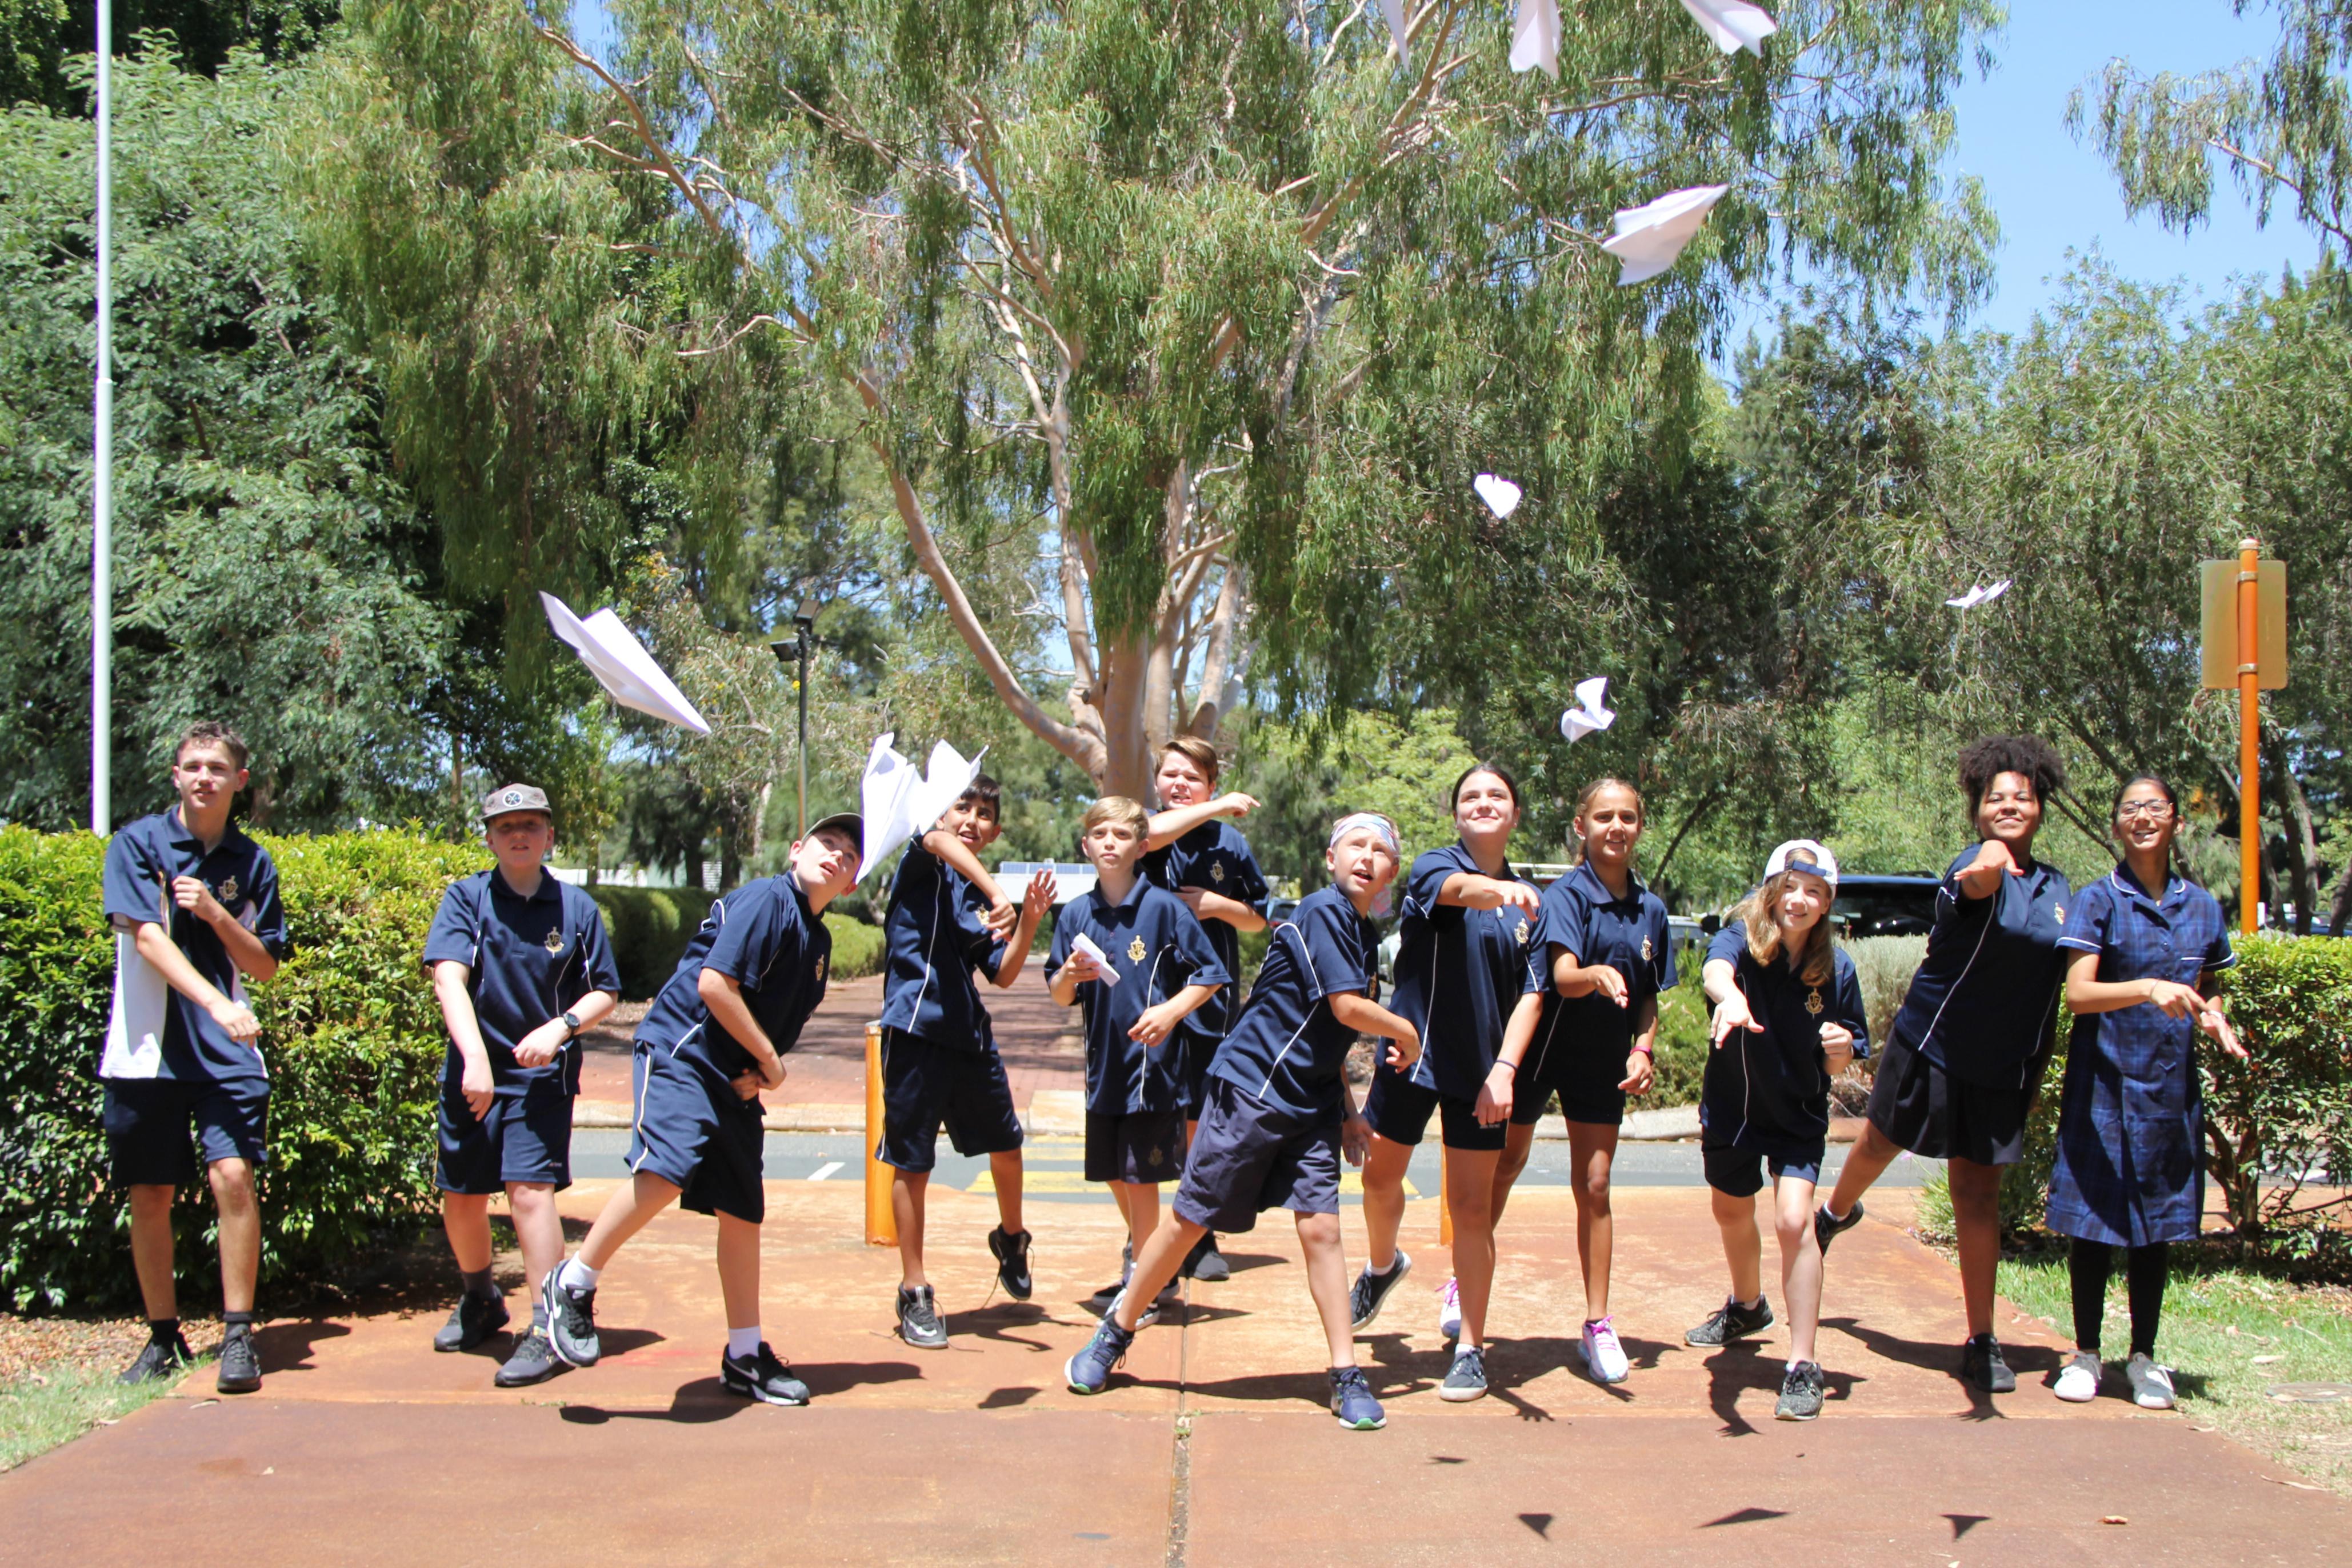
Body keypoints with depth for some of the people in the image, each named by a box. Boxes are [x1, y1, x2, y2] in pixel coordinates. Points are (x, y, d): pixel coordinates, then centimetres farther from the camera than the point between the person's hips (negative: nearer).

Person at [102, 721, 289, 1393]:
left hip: (228, 1052, 1)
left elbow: (264, 965, 9)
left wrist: (216, 914, -10)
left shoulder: (252, 863, 8)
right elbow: (146, 936, -12)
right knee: (150, 1195, 5)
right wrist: (215, 1002, -25)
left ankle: (238, 1336, -5)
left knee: (233, 1175, -14)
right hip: (146, 1048, -1)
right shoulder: (138, 843, 0)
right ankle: (163, 1337, 20)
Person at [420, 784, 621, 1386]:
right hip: (472, 1073, 2)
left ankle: (547, 1330, -11)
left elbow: (605, 993, 6)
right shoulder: (466, 898, 0)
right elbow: (449, 977, -13)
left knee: (530, 1189, -15)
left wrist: (561, 1026, -15)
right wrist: (475, 1056, -27)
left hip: (542, 1074, -2)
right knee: (461, 1198, 10)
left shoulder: (575, 906, 3)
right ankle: (480, 1301, 37)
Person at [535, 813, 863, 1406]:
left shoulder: (818, 941, 17)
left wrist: (758, 1077, 5)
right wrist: (770, 1060, -8)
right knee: (666, 1168, -30)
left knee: (744, 1211, 8)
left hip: (736, 1081, 9)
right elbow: (714, 984, -17)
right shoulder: (766, 900, -9)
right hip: (681, 1051, -9)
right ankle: (573, 1284, -12)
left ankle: (745, 1356, 18)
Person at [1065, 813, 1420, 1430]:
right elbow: (1346, 1007, -19)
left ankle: (1347, 1376, 1)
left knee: (1321, 1225, -4)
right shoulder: (1322, 912, -14)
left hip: (1312, 1104, 7)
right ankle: (1116, 1333, 18)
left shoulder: (1367, 936, 12)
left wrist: (1349, 1112, 15)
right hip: (1251, 1088, -7)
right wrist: (1405, 1033, -2)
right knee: (1191, 1218, 1)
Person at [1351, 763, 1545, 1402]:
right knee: (1381, 1178, 14)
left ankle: (1471, 1349, 8)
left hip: (1482, 1068, 1)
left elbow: (1531, 993, 0)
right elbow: (1456, 887, -29)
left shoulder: (1530, 901, 5)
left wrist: (1504, 1068, -15)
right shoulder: (1434, 865, -4)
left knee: (1472, 1206, -1)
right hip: (1412, 1048, 0)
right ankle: (1382, 1265, 46)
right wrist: (1497, 891, -52)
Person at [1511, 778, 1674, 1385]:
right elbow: (1562, 976, -28)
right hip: (1542, 1045, -3)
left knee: (1594, 1187, 2)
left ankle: (1598, 1326, 8)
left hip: (1603, 1061, 3)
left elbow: (1650, 996, 11)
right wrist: (1597, 976, -49)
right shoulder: (1567, 894, -13)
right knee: (1505, 1165, 10)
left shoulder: (1650, 909, 2)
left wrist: (1643, 1050, -5)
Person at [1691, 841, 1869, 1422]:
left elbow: (1839, 1067, -2)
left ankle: (1803, 1367, -11)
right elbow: (1715, 967, -45)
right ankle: (1748, 1305, 53)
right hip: (1731, 1107, 1)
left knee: (1794, 1220, -19)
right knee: (1732, 1214, 22)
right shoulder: (1744, 938, -18)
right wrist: (1730, 996, -68)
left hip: (1798, 1115, -1)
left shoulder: (1836, 969, -11)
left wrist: (1840, 1049, -26)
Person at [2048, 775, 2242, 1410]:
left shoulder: (2201, 907, 7)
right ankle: (2085, 1352, 15)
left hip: (2171, 1086, 3)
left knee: (2158, 1224, 8)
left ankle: (2144, 1358, 19)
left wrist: (2213, 1019, -4)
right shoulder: (2098, 901, -5)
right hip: (2105, 1081, -3)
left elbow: (2207, 991, 19)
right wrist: (2149, 989, -32)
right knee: (2096, 1221, 2)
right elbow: (2078, 993, -16)